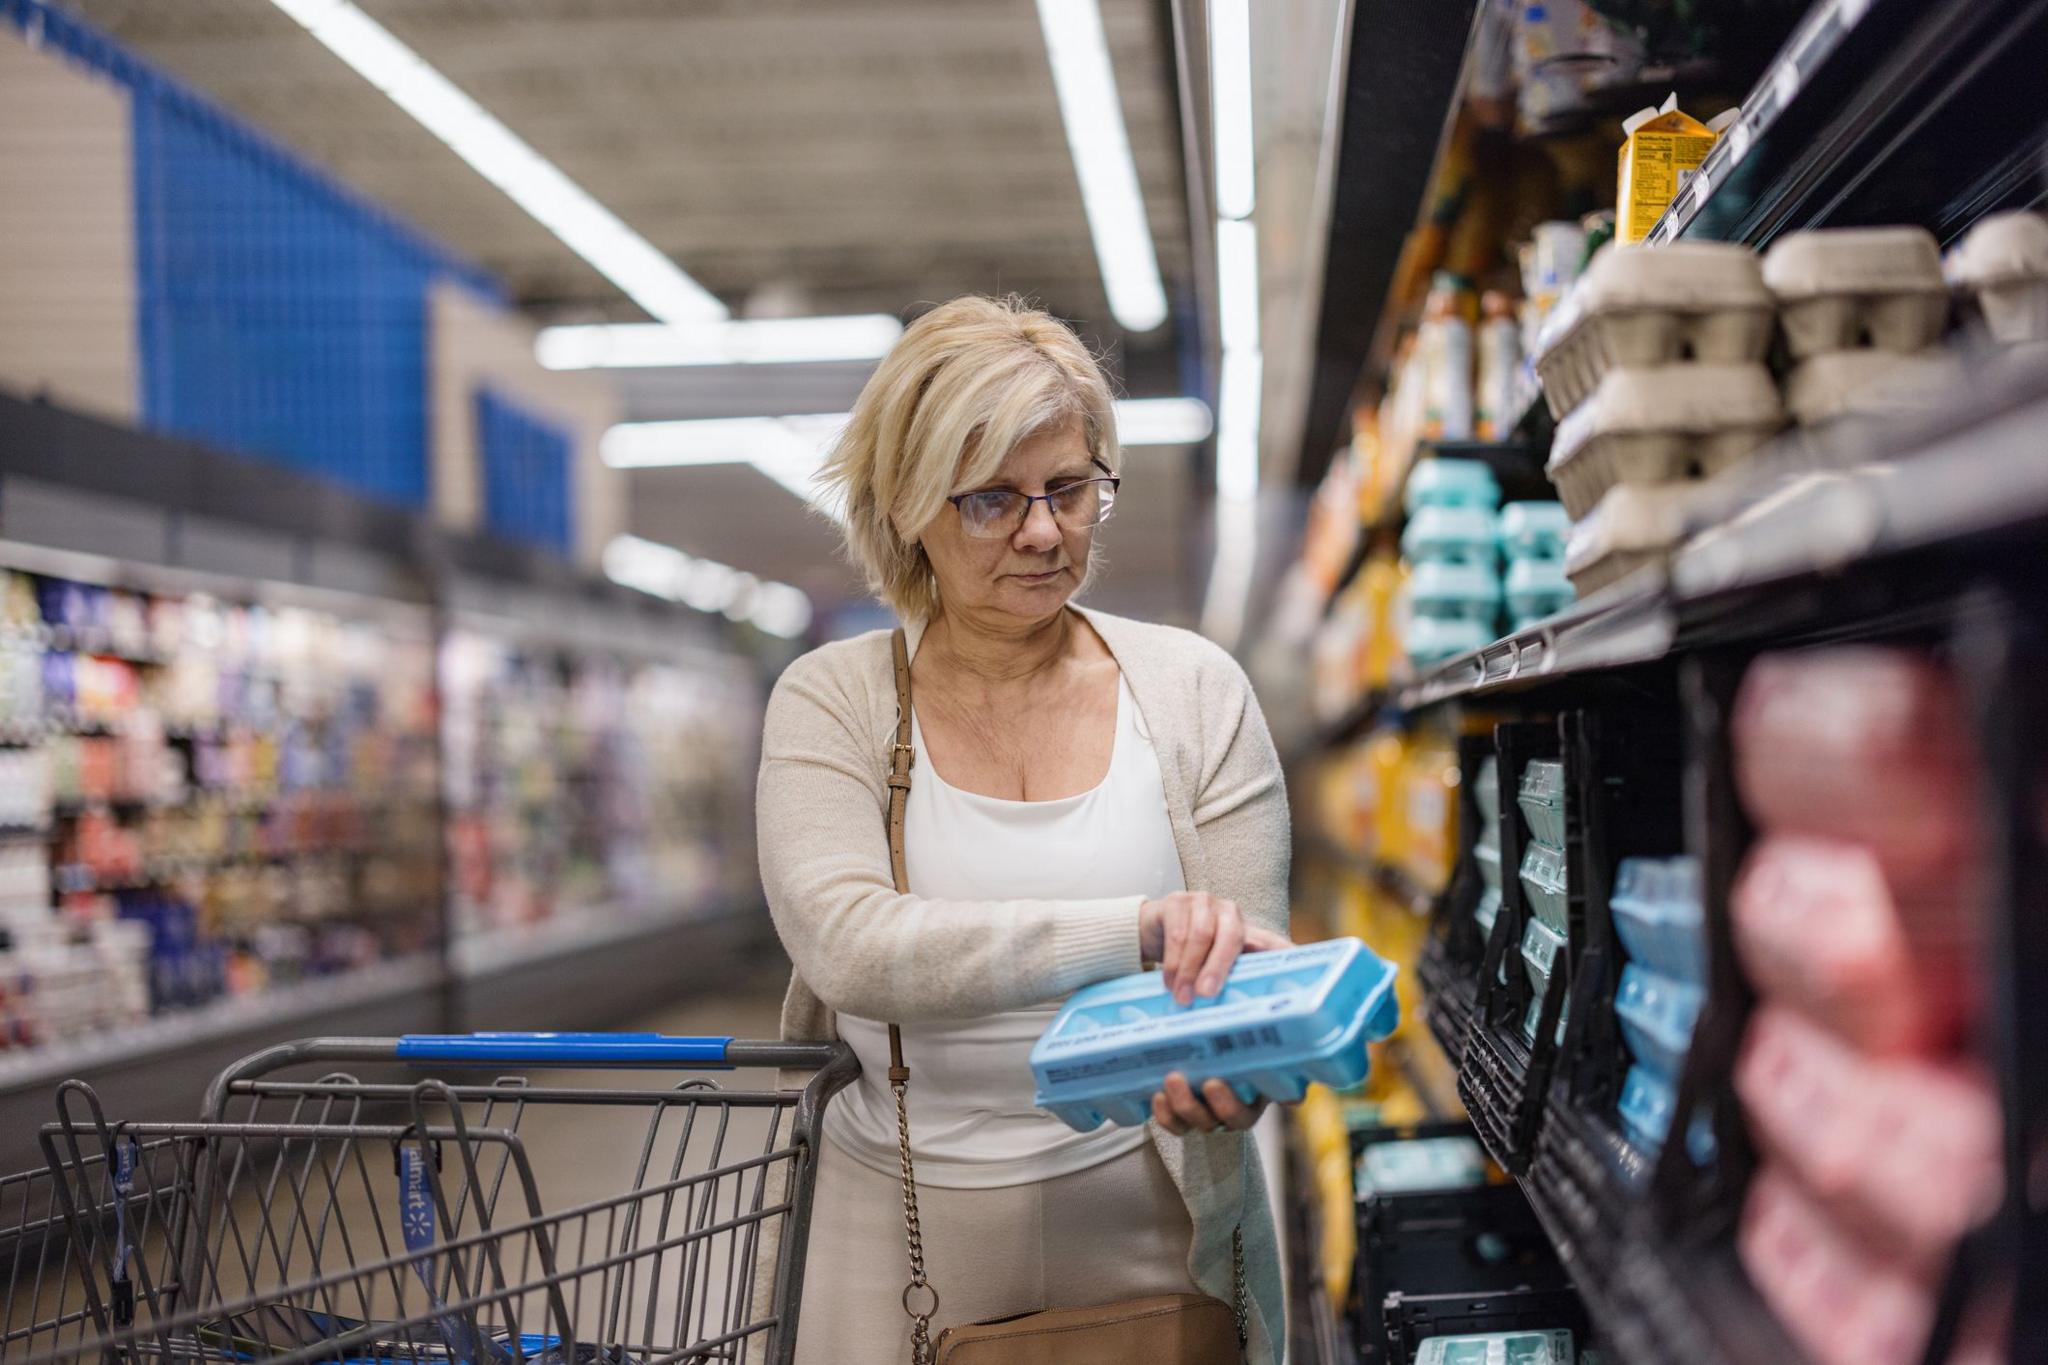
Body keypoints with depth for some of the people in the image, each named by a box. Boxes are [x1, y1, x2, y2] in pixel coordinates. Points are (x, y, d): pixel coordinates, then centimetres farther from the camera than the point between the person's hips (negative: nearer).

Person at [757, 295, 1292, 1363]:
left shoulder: (1191, 689, -2)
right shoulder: (832, 702, -6)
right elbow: (845, 944, -23)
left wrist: (1229, 1073, -27)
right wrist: (1136, 929, -34)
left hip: (1150, 1223, 1)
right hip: (906, 1236, 0)